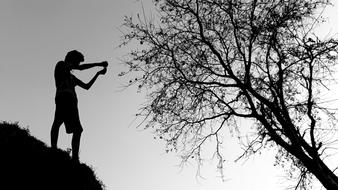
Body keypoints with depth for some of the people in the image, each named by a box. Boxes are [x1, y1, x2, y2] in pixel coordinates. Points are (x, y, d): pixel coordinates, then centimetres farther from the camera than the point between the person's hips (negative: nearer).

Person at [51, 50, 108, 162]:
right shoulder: (61, 64, 19)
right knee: (58, 121, -28)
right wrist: (98, 64, 9)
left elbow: (86, 86, 36)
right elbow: (80, 68, 5)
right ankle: (54, 149, -42)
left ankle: (75, 158, -9)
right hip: (64, 97, -8)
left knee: (77, 130, -3)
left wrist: (98, 74, 34)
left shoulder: (71, 77, 40)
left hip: (71, 101, 8)